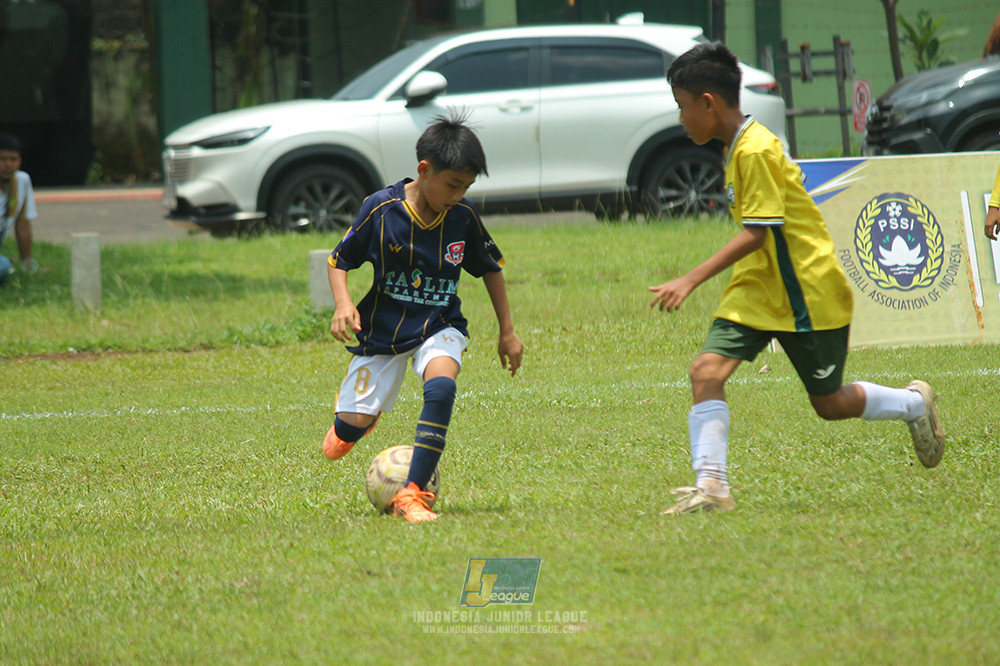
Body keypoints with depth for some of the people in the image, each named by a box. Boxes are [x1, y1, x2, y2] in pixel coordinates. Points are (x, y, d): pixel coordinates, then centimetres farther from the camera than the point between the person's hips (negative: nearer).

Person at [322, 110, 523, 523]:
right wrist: (343, 304, -21)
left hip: (439, 327, 1)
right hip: (383, 330, -1)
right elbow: (338, 260, -4)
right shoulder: (381, 210, -16)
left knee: (441, 387, -31)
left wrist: (507, 331, 9)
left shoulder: (464, 217, -8)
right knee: (355, 424, -2)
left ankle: (412, 495, -29)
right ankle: (349, 425, 41)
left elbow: (491, 269, 8)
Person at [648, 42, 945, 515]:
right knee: (707, 370, -13)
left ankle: (913, 404, 33)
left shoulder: (755, 151, -22)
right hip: (759, 290, 8)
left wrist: (692, 280, -30)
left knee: (830, 404, 7)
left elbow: (756, 233, -26)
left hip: (808, 294, -8)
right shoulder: (741, 147, 8)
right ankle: (711, 486, -15)